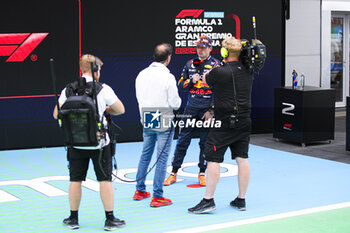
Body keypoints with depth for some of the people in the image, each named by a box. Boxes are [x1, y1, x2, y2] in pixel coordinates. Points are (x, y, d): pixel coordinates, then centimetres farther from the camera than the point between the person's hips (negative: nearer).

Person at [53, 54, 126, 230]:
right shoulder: (103, 89, -8)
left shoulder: (68, 90, -1)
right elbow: (120, 110, -1)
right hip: (99, 143, -2)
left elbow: (56, 114, 3)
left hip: (76, 143, 2)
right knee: (105, 179, 6)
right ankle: (110, 219, 10)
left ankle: (73, 219, 20)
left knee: (75, 180, 11)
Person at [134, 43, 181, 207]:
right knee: (162, 158, -1)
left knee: (145, 155, 18)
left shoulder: (142, 75, 2)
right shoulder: (168, 77, -16)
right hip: (164, 124, -6)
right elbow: (175, 103, -13)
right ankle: (157, 196, 1)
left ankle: (140, 190, 26)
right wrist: (177, 100, 7)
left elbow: (139, 97, 9)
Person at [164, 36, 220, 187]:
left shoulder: (216, 65, -1)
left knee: (205, 143, 4)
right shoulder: (190, 64, 11)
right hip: (191, 108, 3)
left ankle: (202, 173, 17)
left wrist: (211, 111, -9)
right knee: (182, 141, 3)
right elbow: (181, 85, 15)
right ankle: (174, 173, 10)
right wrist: (191, 80, -6)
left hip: (207, 110, -3)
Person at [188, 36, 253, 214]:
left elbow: (205, 79, 6)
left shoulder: (220, 72, -13)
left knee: (213, 159, -1)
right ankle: (241, 200, 15)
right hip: (244, 122, 6)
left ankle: (208, 200, -1)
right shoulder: (248, 72, 5)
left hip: (225, 123, -6)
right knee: (242, 159, 8)